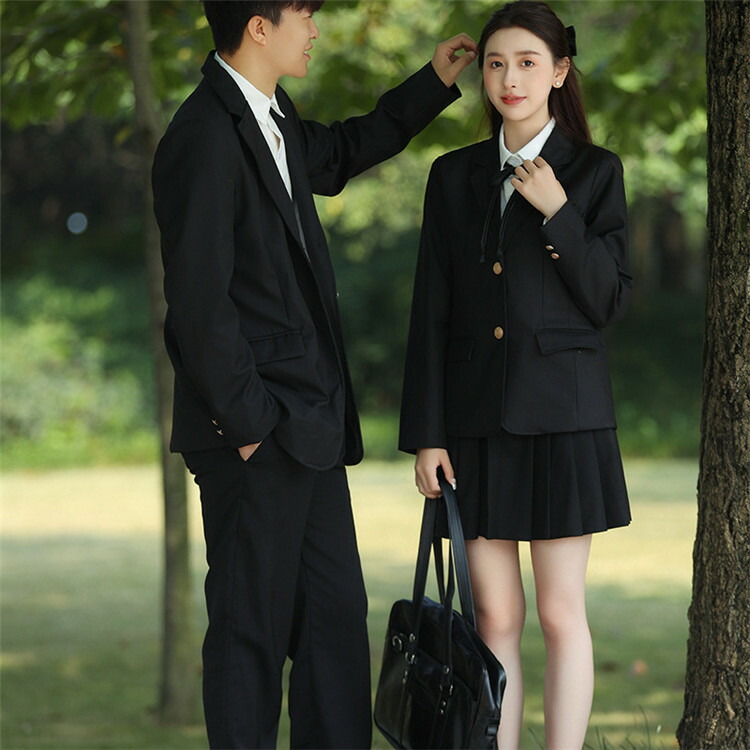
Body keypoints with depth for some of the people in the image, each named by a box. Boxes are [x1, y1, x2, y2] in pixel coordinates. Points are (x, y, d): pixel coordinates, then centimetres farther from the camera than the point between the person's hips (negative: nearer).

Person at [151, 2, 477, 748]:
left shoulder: (274, 119, 12)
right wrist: (244, 422, -17)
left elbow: (335, 155, 36)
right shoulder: (205, 136, -17)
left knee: (337, 617, 11)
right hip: (256, 435, -10)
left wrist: (432, 84, 34)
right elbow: (197, 300, -20)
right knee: (252, 628, -1)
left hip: (308, 431, 10)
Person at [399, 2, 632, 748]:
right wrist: (425, 435, 0)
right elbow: (430, 314, 6)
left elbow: (609, 302, -3)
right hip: (477, 420, 2)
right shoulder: (454, 176, 8)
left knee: (561, 614, 0)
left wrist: (558, 214, -14)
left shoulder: (594, 173, 1)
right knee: (495, 617, 5)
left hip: (561, 416, -2)